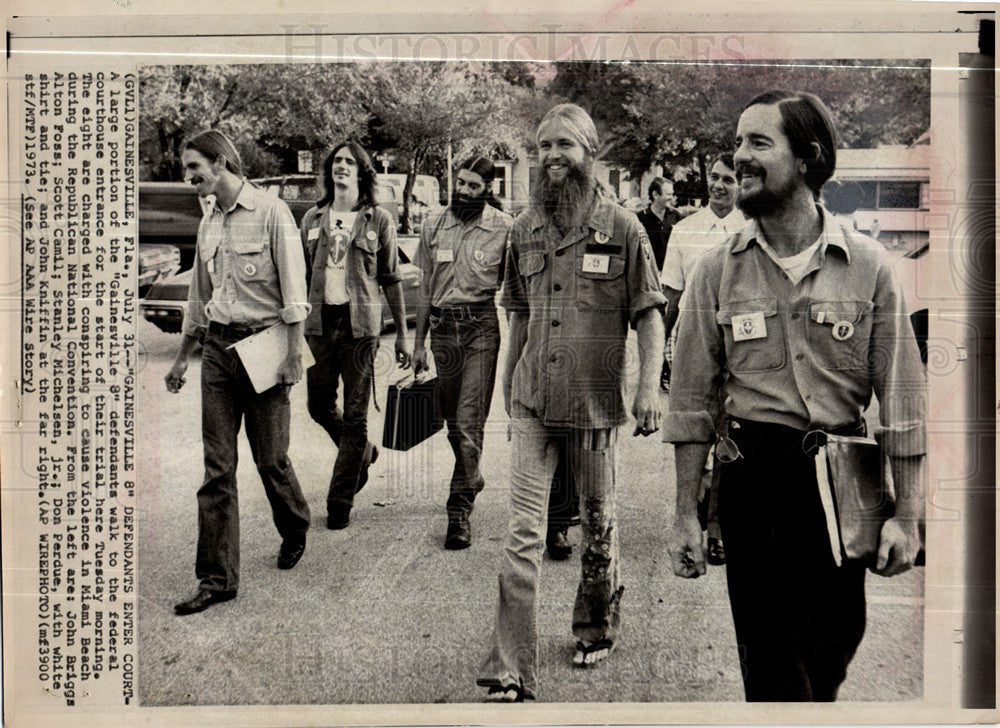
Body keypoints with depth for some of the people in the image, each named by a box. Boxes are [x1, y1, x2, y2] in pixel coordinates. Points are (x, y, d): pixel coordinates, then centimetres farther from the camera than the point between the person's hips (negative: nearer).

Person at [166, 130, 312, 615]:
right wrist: (182, 357, 23)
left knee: (270, 458, 4)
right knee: (217, 466, 1)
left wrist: (293, 354, -15)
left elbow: (293, 289, -9)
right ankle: (217, 577, 5)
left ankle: (295, 531, 33)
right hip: (218, 346, 6)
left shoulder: (271, 213, -6)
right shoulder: (208, 222, 14)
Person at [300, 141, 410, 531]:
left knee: (355, 414, -2)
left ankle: (340, 500, 8)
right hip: (320, 321, 4)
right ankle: (363, 454, 37)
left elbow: (391, 280, 3)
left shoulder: (379, 220, 2)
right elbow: (302, 276, 15)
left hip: (360, 323, -4)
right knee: (319, 405, 10)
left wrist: (402, 334, 1)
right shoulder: (313, 218, 11)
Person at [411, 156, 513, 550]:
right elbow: (425, 288, 14)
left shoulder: (504, 228, -2)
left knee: (469, 420, -9)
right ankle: (472, 477, 38)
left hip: (483, 327, -4)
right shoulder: (434, 226, 10)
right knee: (452, 419, 12)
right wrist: (418, 343, 14)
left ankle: (460, 509, -4)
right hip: (443, 328, 4)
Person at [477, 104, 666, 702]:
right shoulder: (525, 229, 8)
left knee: (598, 523, 13)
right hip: (533, 404, 2)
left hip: (596, 404, -2)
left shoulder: (622, 227, -4)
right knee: (523, 533, -4)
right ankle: (511, 672, -2)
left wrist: (651, 386, -14)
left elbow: (649, 315, -3)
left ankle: (598, 629, 38)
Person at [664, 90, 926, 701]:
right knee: (769, 656, 2)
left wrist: (906, 515, -4)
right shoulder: (717, 271, 1)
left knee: (838, 638, 12)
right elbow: (693, 401, 3)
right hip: (752, 474, 0)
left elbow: (901, 397, 0)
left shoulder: (869, 266, -2)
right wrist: (685, 514, 1)